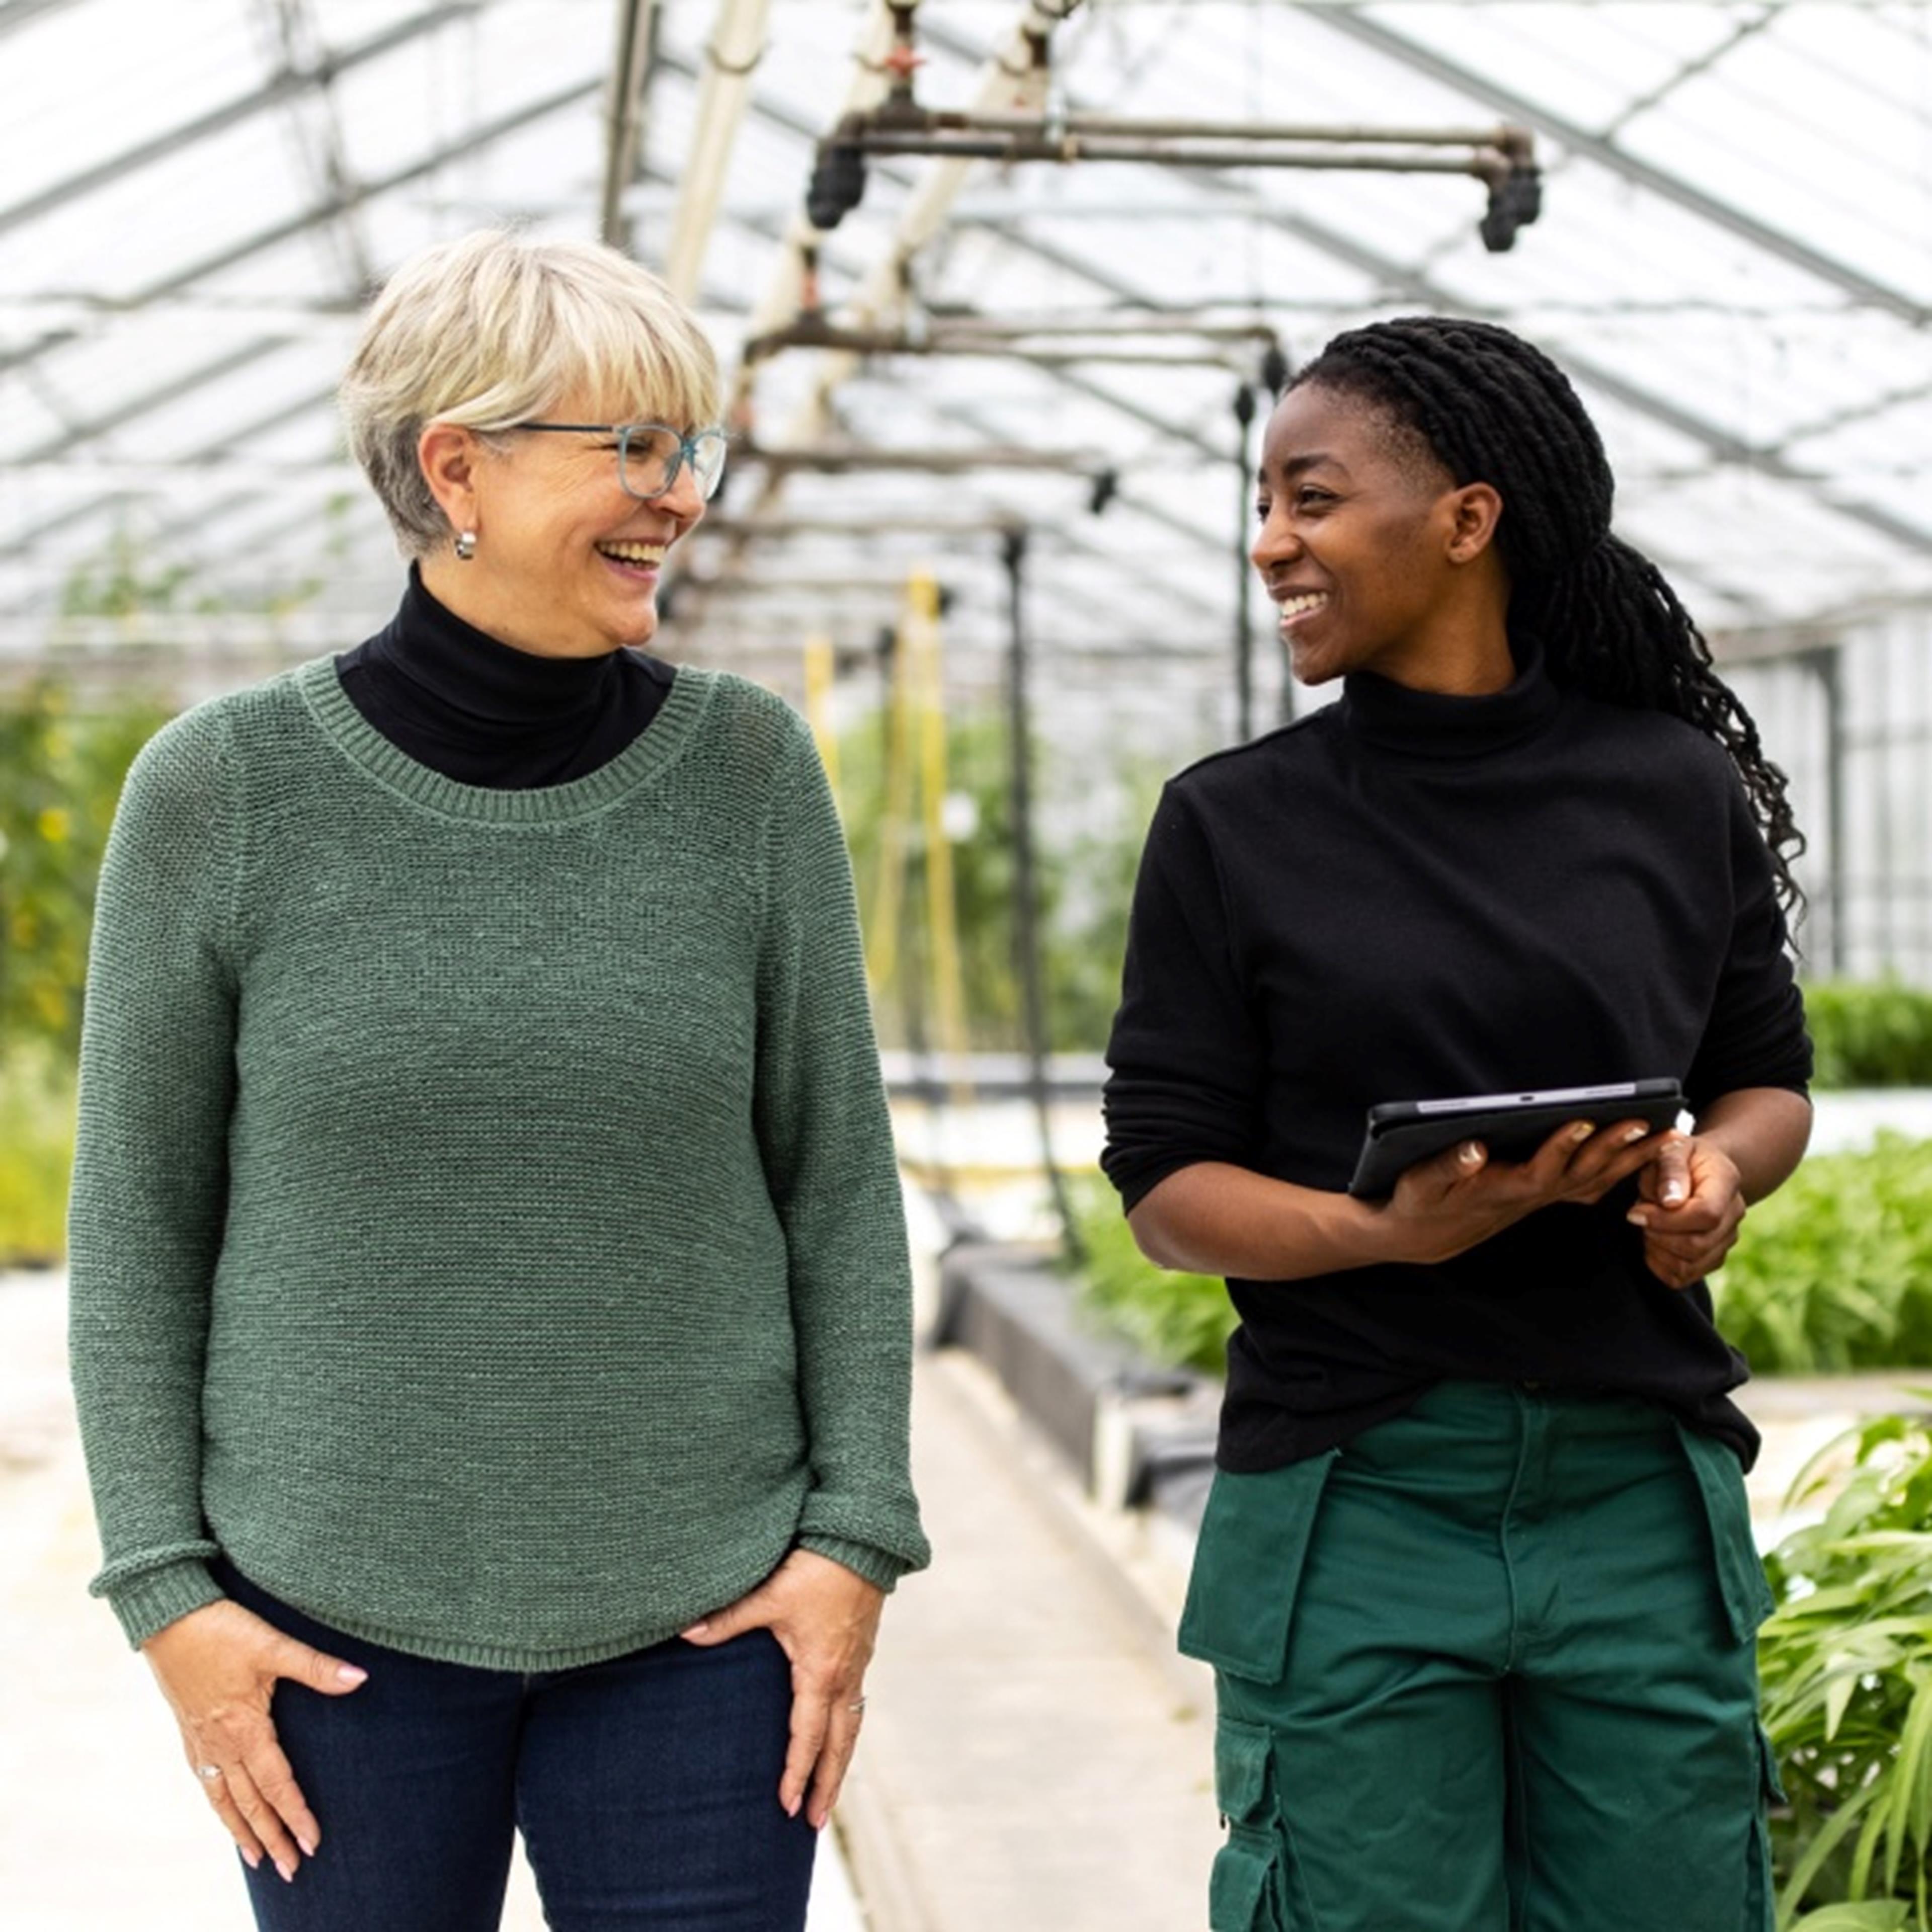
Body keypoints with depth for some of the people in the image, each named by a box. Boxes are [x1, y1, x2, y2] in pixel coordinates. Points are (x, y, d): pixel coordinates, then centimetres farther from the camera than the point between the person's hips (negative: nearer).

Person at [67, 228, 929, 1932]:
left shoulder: (746, 770, -2)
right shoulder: (223, 792, -5)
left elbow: (839, 1182, 3)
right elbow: (139, 1223, 1)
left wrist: (856, 1538, -2)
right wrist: (167, 1589, -3)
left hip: (698, 1615, 1)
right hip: (336, 1613, -1)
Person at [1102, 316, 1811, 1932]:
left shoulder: (1677, 788, 3)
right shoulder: (1232, 826, 0)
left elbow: (1770, 1077, 15)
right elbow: (1165, 1182, -1)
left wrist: (1718, 1169, -8)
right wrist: (1391, 1232, -19)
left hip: (1641, 1496, 1)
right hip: (1352, 1508, -1)